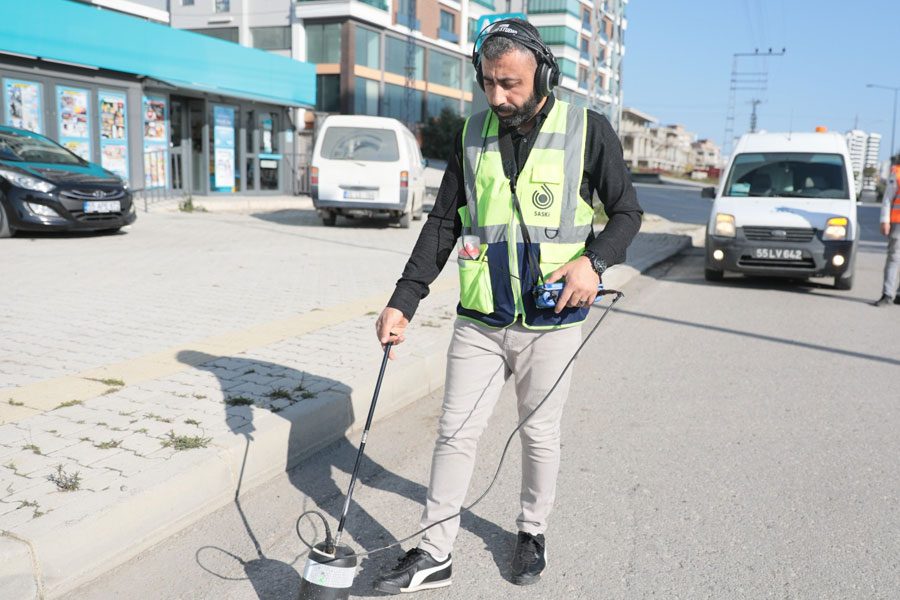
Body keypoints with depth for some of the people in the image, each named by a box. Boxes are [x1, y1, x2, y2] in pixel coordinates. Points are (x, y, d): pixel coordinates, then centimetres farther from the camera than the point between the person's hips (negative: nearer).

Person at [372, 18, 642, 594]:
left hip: (551, 321, -2)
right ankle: (434, 554, 17)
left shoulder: (589, 130, -5)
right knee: (456, 432, 4)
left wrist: (594, 260, -19)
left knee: (540, 434, 12)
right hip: (478, 320, 3)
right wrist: (403, 303, -3)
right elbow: (443, 225, 5)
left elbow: (627, 212, 2)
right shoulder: (472, 134, 3)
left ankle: (533, 533, 36)